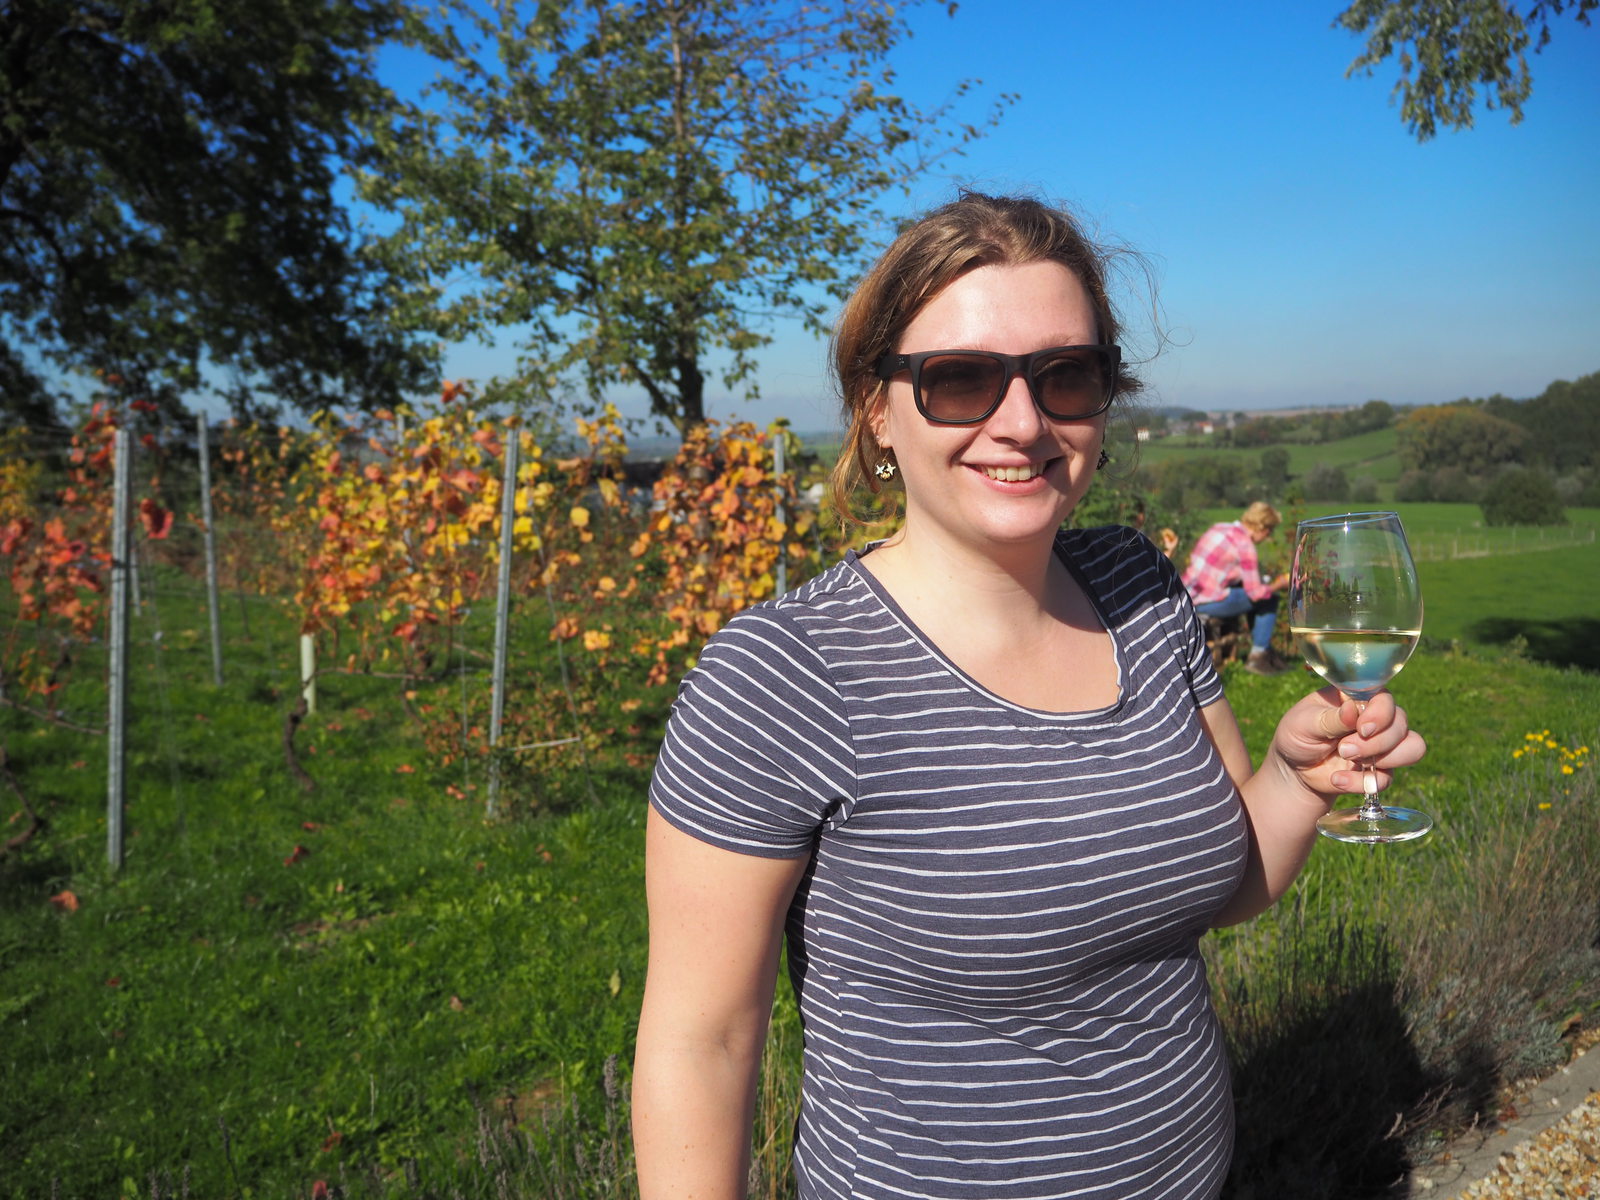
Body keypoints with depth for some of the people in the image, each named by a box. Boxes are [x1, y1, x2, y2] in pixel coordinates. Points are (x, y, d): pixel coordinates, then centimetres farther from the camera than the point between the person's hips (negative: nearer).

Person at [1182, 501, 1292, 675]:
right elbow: (1255, 592, -15)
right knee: (1269, 600, 1)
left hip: (1188, 595, 9)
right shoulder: (1244, 544, -14)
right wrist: (1279, 584, 8)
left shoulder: (1220, 528, 12)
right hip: (1207, 602, -9)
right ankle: (1256, 658, 8)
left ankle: (1265, 650, 31)